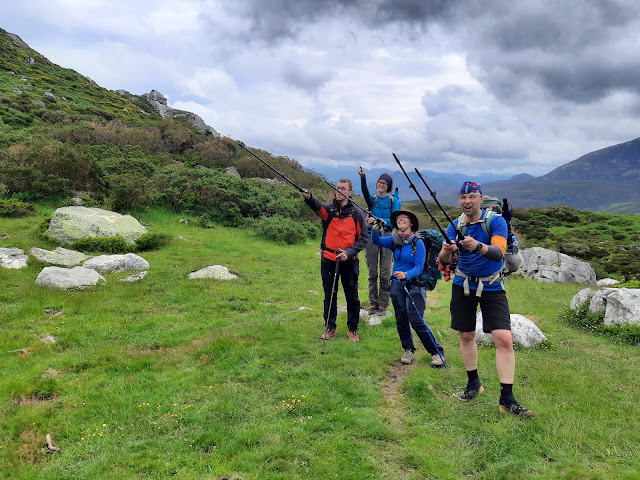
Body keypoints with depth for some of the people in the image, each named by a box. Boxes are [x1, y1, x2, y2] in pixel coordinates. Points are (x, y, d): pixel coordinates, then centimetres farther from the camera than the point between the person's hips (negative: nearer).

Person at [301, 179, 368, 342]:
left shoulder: (356, 213, 1)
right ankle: (330, 328, 27)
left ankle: (353, 329, 24)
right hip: (328, 260, 1)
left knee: (352, 296, 7)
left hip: (349, 261, 0)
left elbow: (363, 238, 2)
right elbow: (317, 205, -24)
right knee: (329, 296, 11)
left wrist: (349, 252, -13)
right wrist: (308, 197, -47)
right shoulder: (329, 209, 0)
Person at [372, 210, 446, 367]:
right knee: (401, 320, 8)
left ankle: (437, 352, 2)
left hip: (414, 285, -5)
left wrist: (406, 275, -32)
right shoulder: (394, 241, 6)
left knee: (416, 321, -10)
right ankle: (408, 350, 26)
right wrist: (376, 229, -29)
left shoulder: (417, 242, -8)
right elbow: (377, 241, -8)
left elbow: (419, 267, -13)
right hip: (397, 285, 5)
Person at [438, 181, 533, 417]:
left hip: (492, 287, -3)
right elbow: (444, 261, -9)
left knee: (504, 340, -12)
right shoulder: (456, 225, -2)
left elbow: (499, 253, -28)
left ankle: (507, 399, -5)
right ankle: (473, 383, 30)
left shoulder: (496, 221, -12)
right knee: (466, 336, 10)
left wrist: (478, 246, -48)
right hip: (463, 286, 3)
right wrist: (446, 252, -33)